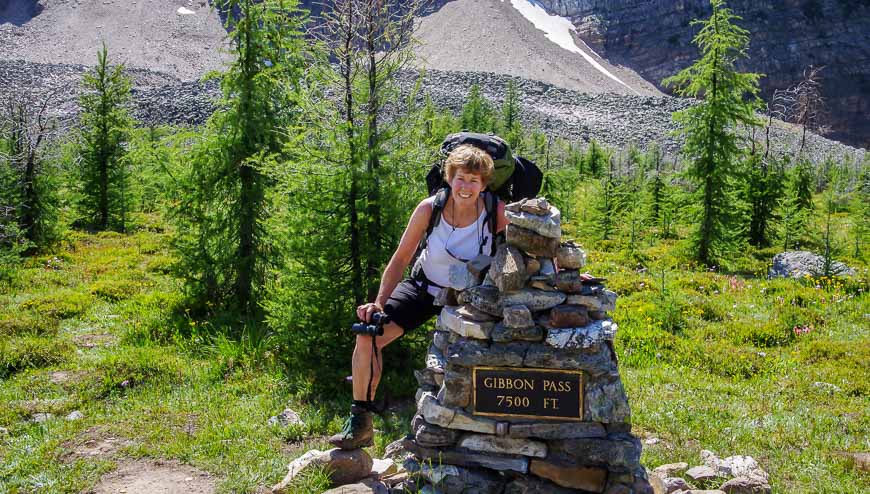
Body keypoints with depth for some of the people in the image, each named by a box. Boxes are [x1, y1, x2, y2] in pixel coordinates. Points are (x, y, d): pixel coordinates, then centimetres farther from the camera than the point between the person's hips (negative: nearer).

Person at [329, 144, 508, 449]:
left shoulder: (496, 212, -20)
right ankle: (360, 422, -3)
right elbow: (401, 259, -11)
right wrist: (379, 302, -17)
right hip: (426, 287, 0)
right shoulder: (429, 209, -18)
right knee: (369, 334, -17)